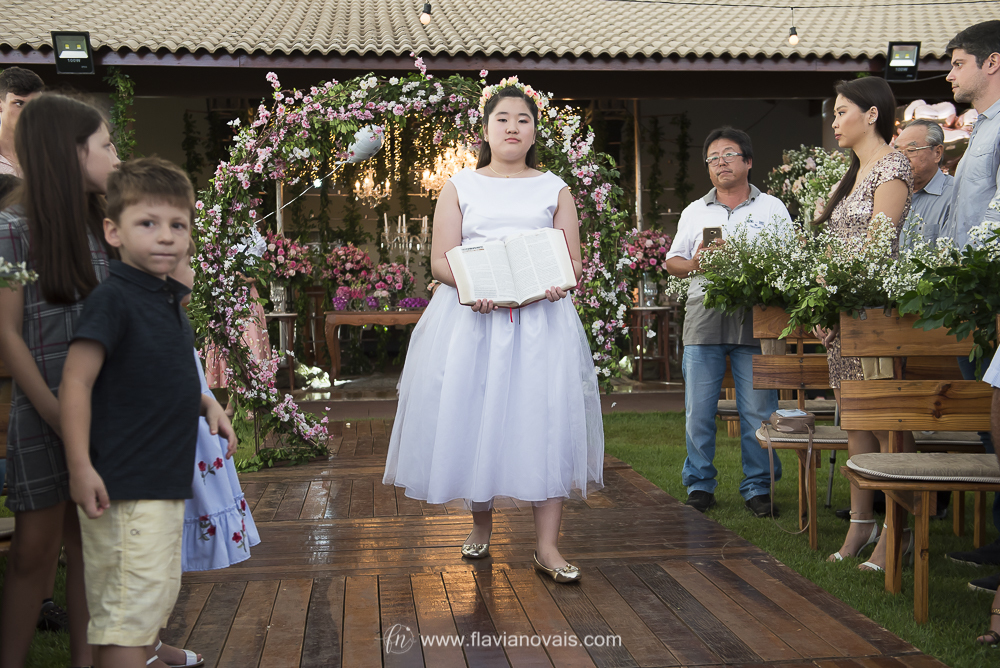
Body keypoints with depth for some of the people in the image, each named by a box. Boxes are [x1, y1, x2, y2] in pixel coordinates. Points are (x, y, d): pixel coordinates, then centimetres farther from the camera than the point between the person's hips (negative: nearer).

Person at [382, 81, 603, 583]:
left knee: (546, 417, -8)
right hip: (471, 316, 0)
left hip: (541, 317, 0)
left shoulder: (554, 189, 14)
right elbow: (440, 261, 4)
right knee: (473, 415, 0)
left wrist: (557, 282, -15)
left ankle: (547, 546, -6)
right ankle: (481, 524, 21)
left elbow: (572, 262, 9)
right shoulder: (460, 187, 12)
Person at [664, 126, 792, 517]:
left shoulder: (772, 208, 11)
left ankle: (758, 486, 10)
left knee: (759, 410, -1)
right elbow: (672, 262, 17)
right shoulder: (694, 212, 17)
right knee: (698, 411, 2)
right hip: (704, 321, 2)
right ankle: (699, 485, 13)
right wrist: (694, 263, -5)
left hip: (755, 321, -2)